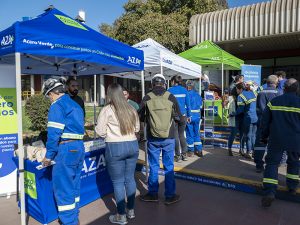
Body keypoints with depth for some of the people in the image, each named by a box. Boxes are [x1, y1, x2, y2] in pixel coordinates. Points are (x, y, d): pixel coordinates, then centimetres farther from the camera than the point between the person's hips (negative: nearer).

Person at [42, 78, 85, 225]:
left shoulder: (57, 105, -9)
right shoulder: (75, 105, 17)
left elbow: (54, 133, -14)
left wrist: (49, 155, -7)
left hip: (67, 149, -9)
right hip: (79, 147, 9)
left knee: (62, 187, 3)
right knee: (73, 185, 19)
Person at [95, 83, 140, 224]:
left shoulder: (107, 110, -8)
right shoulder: (131, 109, 6)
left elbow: (100, 132, -4)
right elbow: (137, 128, 14)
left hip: (115, 148, -5)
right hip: (133, 145, 5)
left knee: (118, 182, 6)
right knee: (130, 178, 17)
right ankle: (131, 210, 31)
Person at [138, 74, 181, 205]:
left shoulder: (147, 98, -6)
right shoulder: (170, 97, -6)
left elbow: (140, 117, 2)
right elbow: (178, 117, 1)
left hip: (153, 138, 0)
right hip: (169, 138, 0)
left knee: (153, 166, 13)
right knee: (169, 167, 10)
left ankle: (153, 194, 25)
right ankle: (170, 196, 21)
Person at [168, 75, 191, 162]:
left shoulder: (170, 91, -5)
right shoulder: (184, 90, 4)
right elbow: (188, 104, 5)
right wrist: (188, 116, 13)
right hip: (183, 115, 3)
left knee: (175, 136, 5)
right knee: (182, 135, 16)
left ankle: (178, 156, 10)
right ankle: (184, 154, 17)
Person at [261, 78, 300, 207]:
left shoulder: (273, 102, -1)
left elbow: (265, 121, 3)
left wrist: (264, 137, 13)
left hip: (276, 139, 0)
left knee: (272, 163, 3)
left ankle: (269, 192, -8)